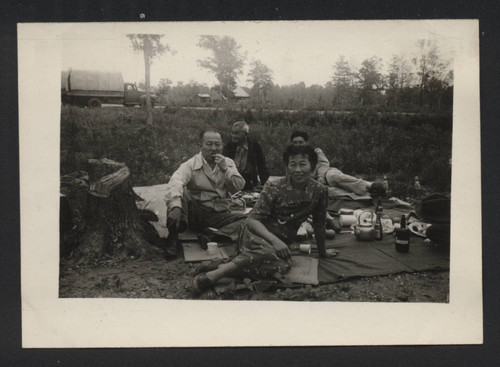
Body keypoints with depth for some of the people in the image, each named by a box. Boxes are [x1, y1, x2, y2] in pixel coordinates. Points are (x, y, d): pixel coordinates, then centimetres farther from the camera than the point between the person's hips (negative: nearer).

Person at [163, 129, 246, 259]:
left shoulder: (228, 163, 10)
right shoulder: (191, 164, -5)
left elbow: (239, 188, 0)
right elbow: (176, 181, -25)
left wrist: (225, 170, -15)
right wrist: (175, 205, -45)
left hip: (220, 214, 3)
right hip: (195, 213, -3)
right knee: (179, 194, -30)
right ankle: (173, 237, -22)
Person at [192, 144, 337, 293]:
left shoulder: (319, 191, -4)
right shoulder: (274, 187, -12)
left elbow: (318, 224, 10)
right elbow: (252, 219, -14)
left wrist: (322, 251, 20)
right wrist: (274, 240, -30)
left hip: (282, 242, 4)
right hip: (257, 233, -3)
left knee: (282, 267, -33)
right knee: (268, 252, -41)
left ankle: (223, 267, -28)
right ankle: (215, 274, -34)